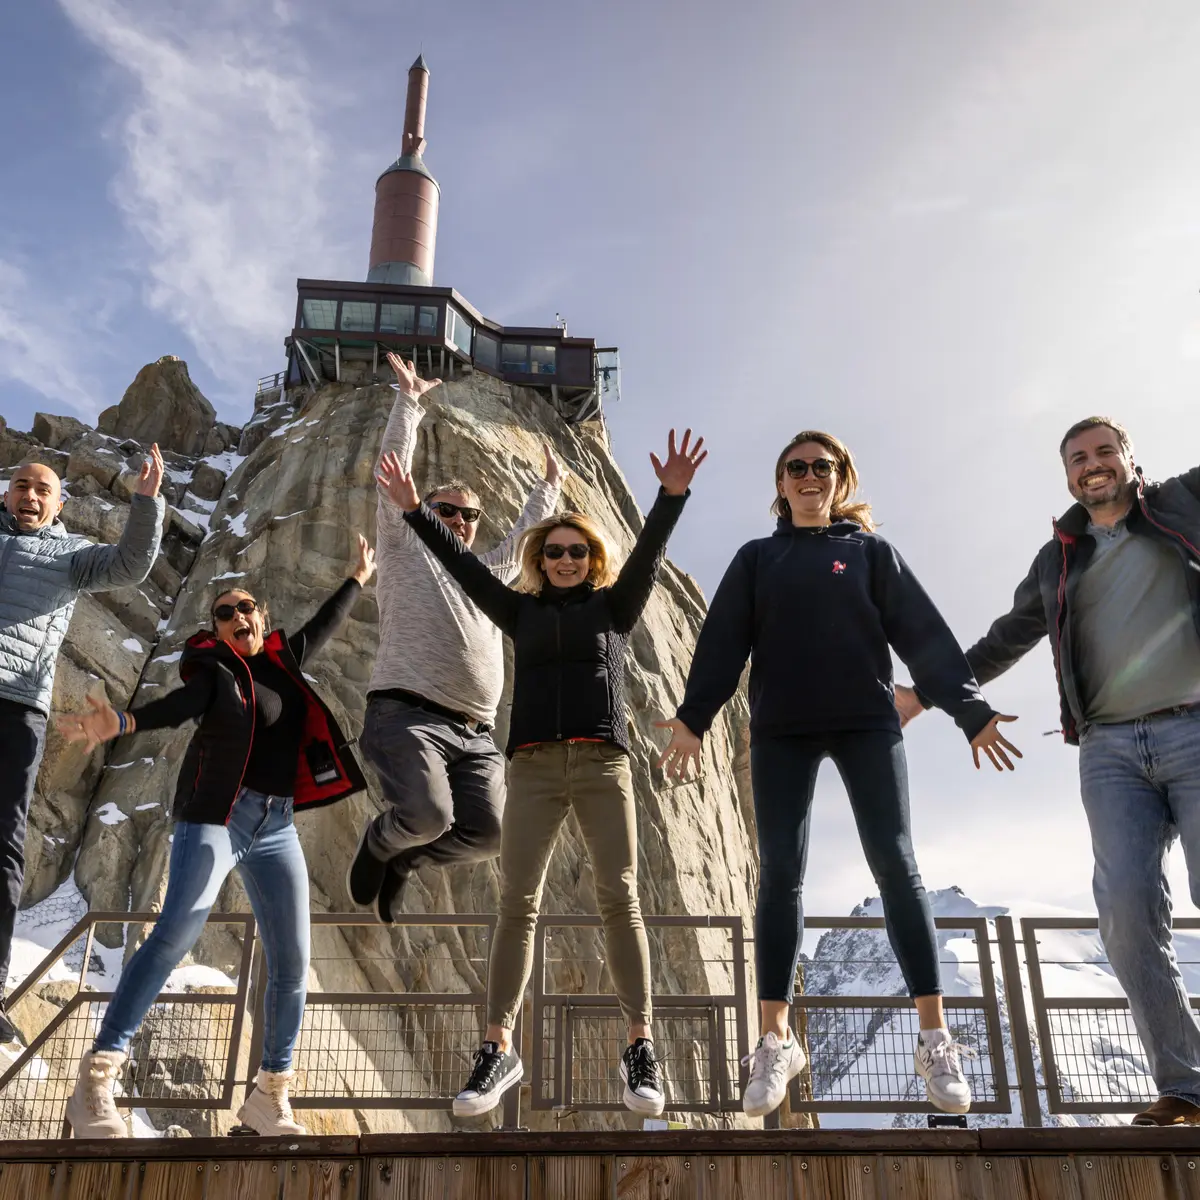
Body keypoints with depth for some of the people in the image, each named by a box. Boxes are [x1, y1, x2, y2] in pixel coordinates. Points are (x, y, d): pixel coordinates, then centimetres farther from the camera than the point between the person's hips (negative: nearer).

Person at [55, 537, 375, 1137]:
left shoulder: (283, 661, 16)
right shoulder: (213, 667, 0)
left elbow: (323, 625, 32)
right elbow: (178, 705, -19)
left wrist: (358, 578, 45)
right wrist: (119, 722, -39)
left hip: (276, 826, 6)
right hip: (216, 815, -5)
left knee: (292, 962, 1)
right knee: (179, 929, -24)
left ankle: (269, 1099, 14)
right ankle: (95, 1083, -18)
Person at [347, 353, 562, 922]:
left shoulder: (488, 571, 28)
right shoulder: (406, 548, 13)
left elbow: (527, 533, 42)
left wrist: (548, 485, 47)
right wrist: (410, 400, 10)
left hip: (475, 732, 6)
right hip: (408, 713, -6)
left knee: (485, 834, -9)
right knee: (428, 816, -27)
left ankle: (397, 859, 22)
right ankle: (377, 842, 12)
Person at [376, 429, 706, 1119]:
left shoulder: (615, 605, 14)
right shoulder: (524, 612, 18)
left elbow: (648, 554, -1)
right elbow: (464, 565, 14)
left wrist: (672, 495, -15)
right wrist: (415, 511, 8)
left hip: (603, 763, -1)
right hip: (534, 765, 2)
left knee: (620, 898, -7)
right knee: (517, 902, -4)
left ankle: (641, 1047, -3)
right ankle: (500, 1049, 0)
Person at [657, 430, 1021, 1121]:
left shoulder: (870, 551, 13)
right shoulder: (757, 559, 14)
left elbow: (924, 633, 5)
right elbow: (724, 642, 4)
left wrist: (971, 709, -5)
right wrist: (693, 717, -9)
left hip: (867, 724, 0)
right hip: (781, 732, 1)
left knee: (896, 864, -5)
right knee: (781, 873, -3)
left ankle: (935, 1038, 1)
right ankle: (777, 1040, 3)